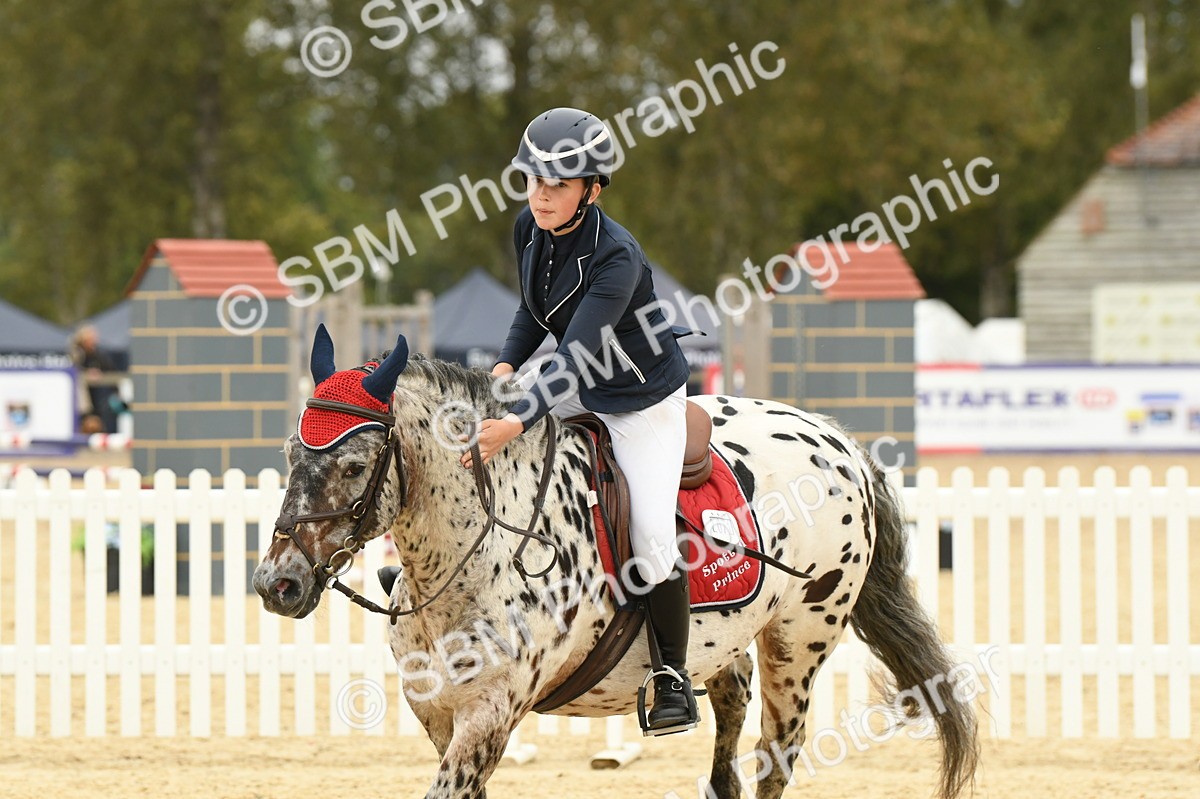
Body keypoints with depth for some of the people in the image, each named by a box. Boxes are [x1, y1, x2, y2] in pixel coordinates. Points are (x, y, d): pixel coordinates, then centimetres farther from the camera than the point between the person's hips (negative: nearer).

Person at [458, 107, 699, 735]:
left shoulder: (616, 258, -32)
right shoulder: (529, 230, -10)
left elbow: (576, 355, -40)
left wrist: (517, 423, -51)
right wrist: (506, 366, -12)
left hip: (645, 401, -7)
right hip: (575, 388, 7)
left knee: (651, 537, -17)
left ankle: (674, 676, 0)